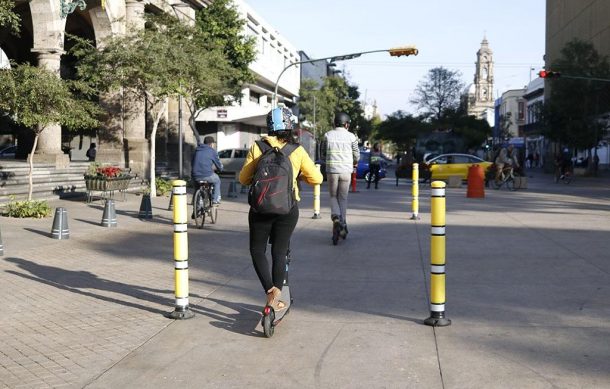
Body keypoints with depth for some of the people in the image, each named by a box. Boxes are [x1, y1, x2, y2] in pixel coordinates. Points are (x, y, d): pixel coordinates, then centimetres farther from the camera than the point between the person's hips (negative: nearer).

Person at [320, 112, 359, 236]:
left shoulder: (328, 135, 1)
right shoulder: (351, 136, -1)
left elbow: (323, 154, 8)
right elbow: (356, 155, 4)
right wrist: (355, 163, 26)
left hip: (331, 171, 0)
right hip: (346, 171, 0)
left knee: (333, 196, 14)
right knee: (343, 198, 11)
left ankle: (335, 216, -12)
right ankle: (343, 225, 10)